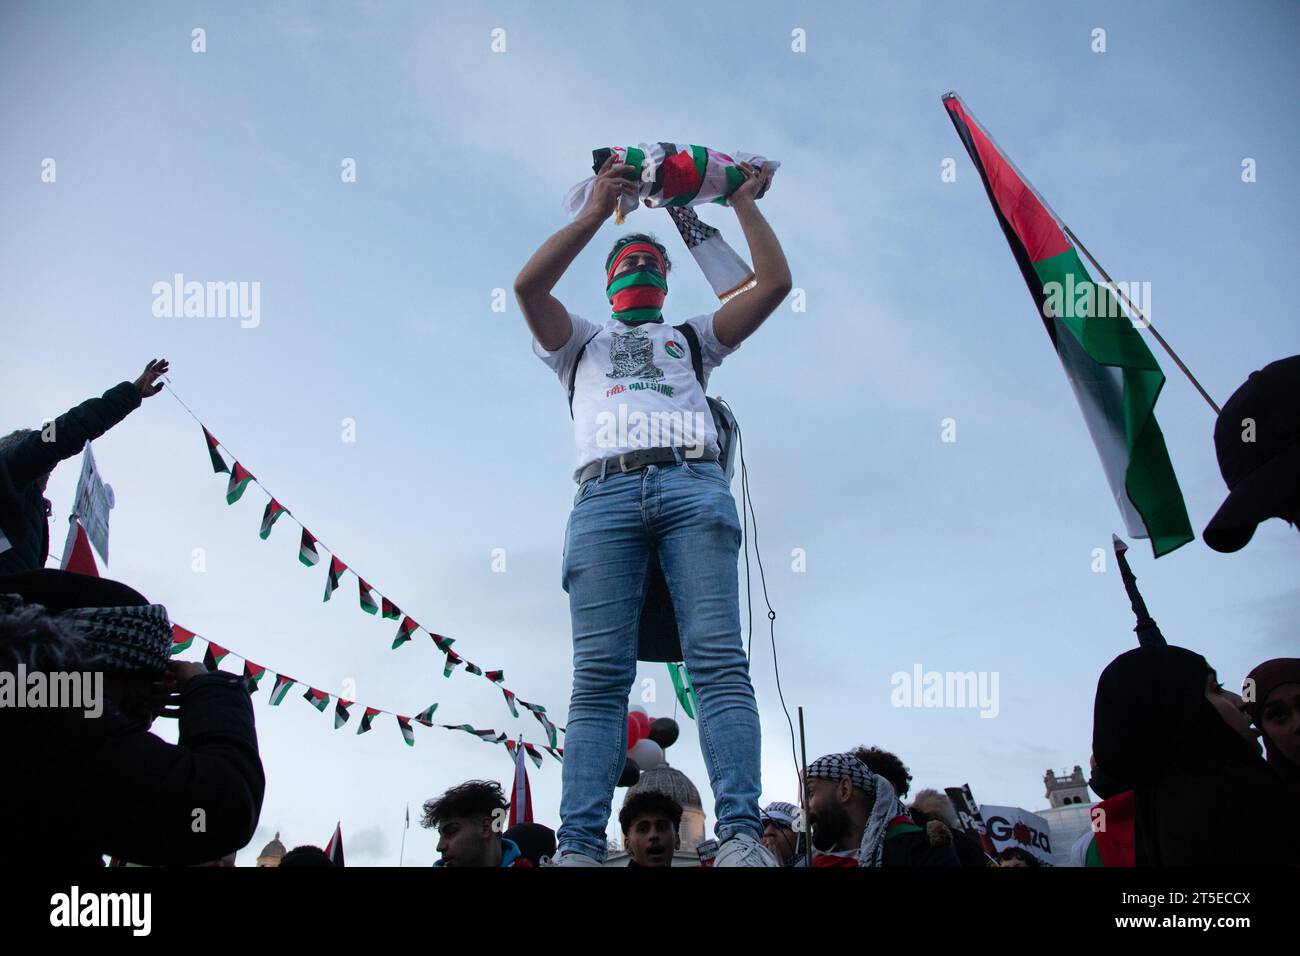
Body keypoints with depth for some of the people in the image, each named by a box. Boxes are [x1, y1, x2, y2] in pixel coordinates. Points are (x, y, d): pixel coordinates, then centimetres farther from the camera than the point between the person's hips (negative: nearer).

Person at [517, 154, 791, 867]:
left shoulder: (692, 336, 36)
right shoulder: (582, 341, 34)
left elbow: (774, 282, 26)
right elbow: (529, 284, 14)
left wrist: (744, 202, 34)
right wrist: (596, 212, 20)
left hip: (692, 484, 1)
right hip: (606, 493, 0)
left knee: (719, 660, -17)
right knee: (599, 676, -14)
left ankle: (740, 836, -25)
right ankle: (579, 848, -21)